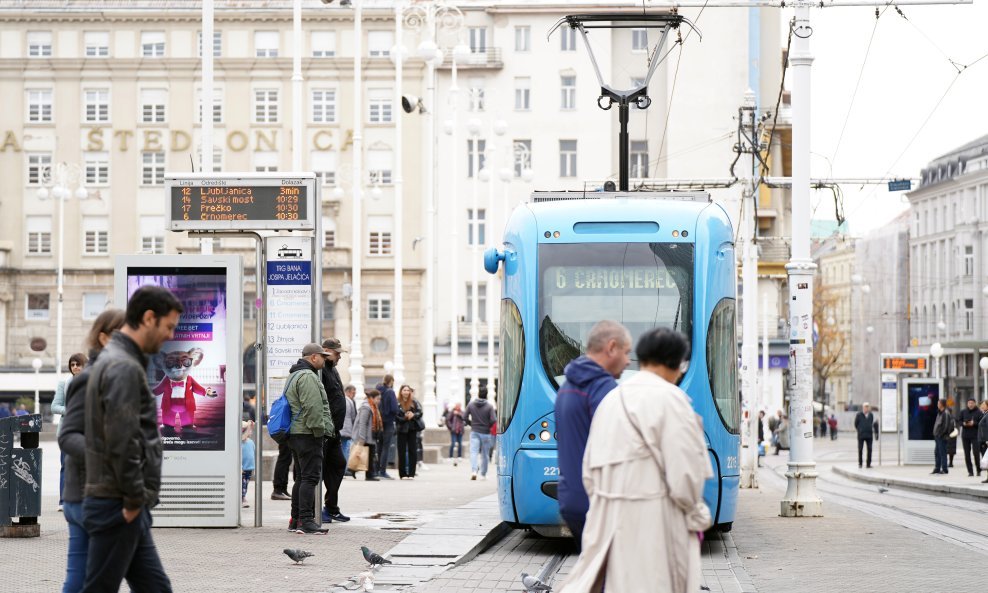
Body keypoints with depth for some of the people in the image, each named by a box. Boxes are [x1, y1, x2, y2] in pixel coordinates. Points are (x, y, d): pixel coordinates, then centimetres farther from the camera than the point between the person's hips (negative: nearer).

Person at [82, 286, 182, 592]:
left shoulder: (115, 360, 16)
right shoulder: (124, 367, -17)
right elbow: (122, 443, -24)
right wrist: (135, 499, -15)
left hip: (127, 507, 10)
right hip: (119, 507, -10)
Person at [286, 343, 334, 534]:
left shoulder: (295, 375, 22)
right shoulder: (308, 377, -13)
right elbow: (312, 408, -22)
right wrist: (319, 430, -15)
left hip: (295, 433, 11)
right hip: (307, 434, -11)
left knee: (302, 477, 16)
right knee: (310, 477, -12)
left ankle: (296, 519, 19)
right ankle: (306, 521, -15)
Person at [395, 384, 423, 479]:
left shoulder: (414, 402, 6)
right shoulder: (397, 403, -1)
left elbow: (420, 412, 2)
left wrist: (413, 415, -16)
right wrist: (405, 417, -18)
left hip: (412, 429, 2)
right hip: (401, 429, -2)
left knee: (413, 451, 0)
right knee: (402, 452, 0)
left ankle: (411, 473, 3)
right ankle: (402, 474, 5)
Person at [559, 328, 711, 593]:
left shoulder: (611, 398, 11)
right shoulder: (669, 397, -11)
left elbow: (589, 470, 13)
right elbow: (684, 470, -13)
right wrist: (697, 514, 4)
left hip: (608, 520, 7)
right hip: (653, 521, -7)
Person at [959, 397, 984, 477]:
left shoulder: (979, 413, -1)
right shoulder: (963, 412, 10)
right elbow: (959, 421, 13)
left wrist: (974, 423, -18)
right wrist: (963, 423, -7)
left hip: (975, 435, -4)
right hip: (965, 435, 4)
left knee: (976, 453, -10)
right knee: (967, 454, 2)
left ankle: (978, 470, 2)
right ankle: (970, 471, 7)